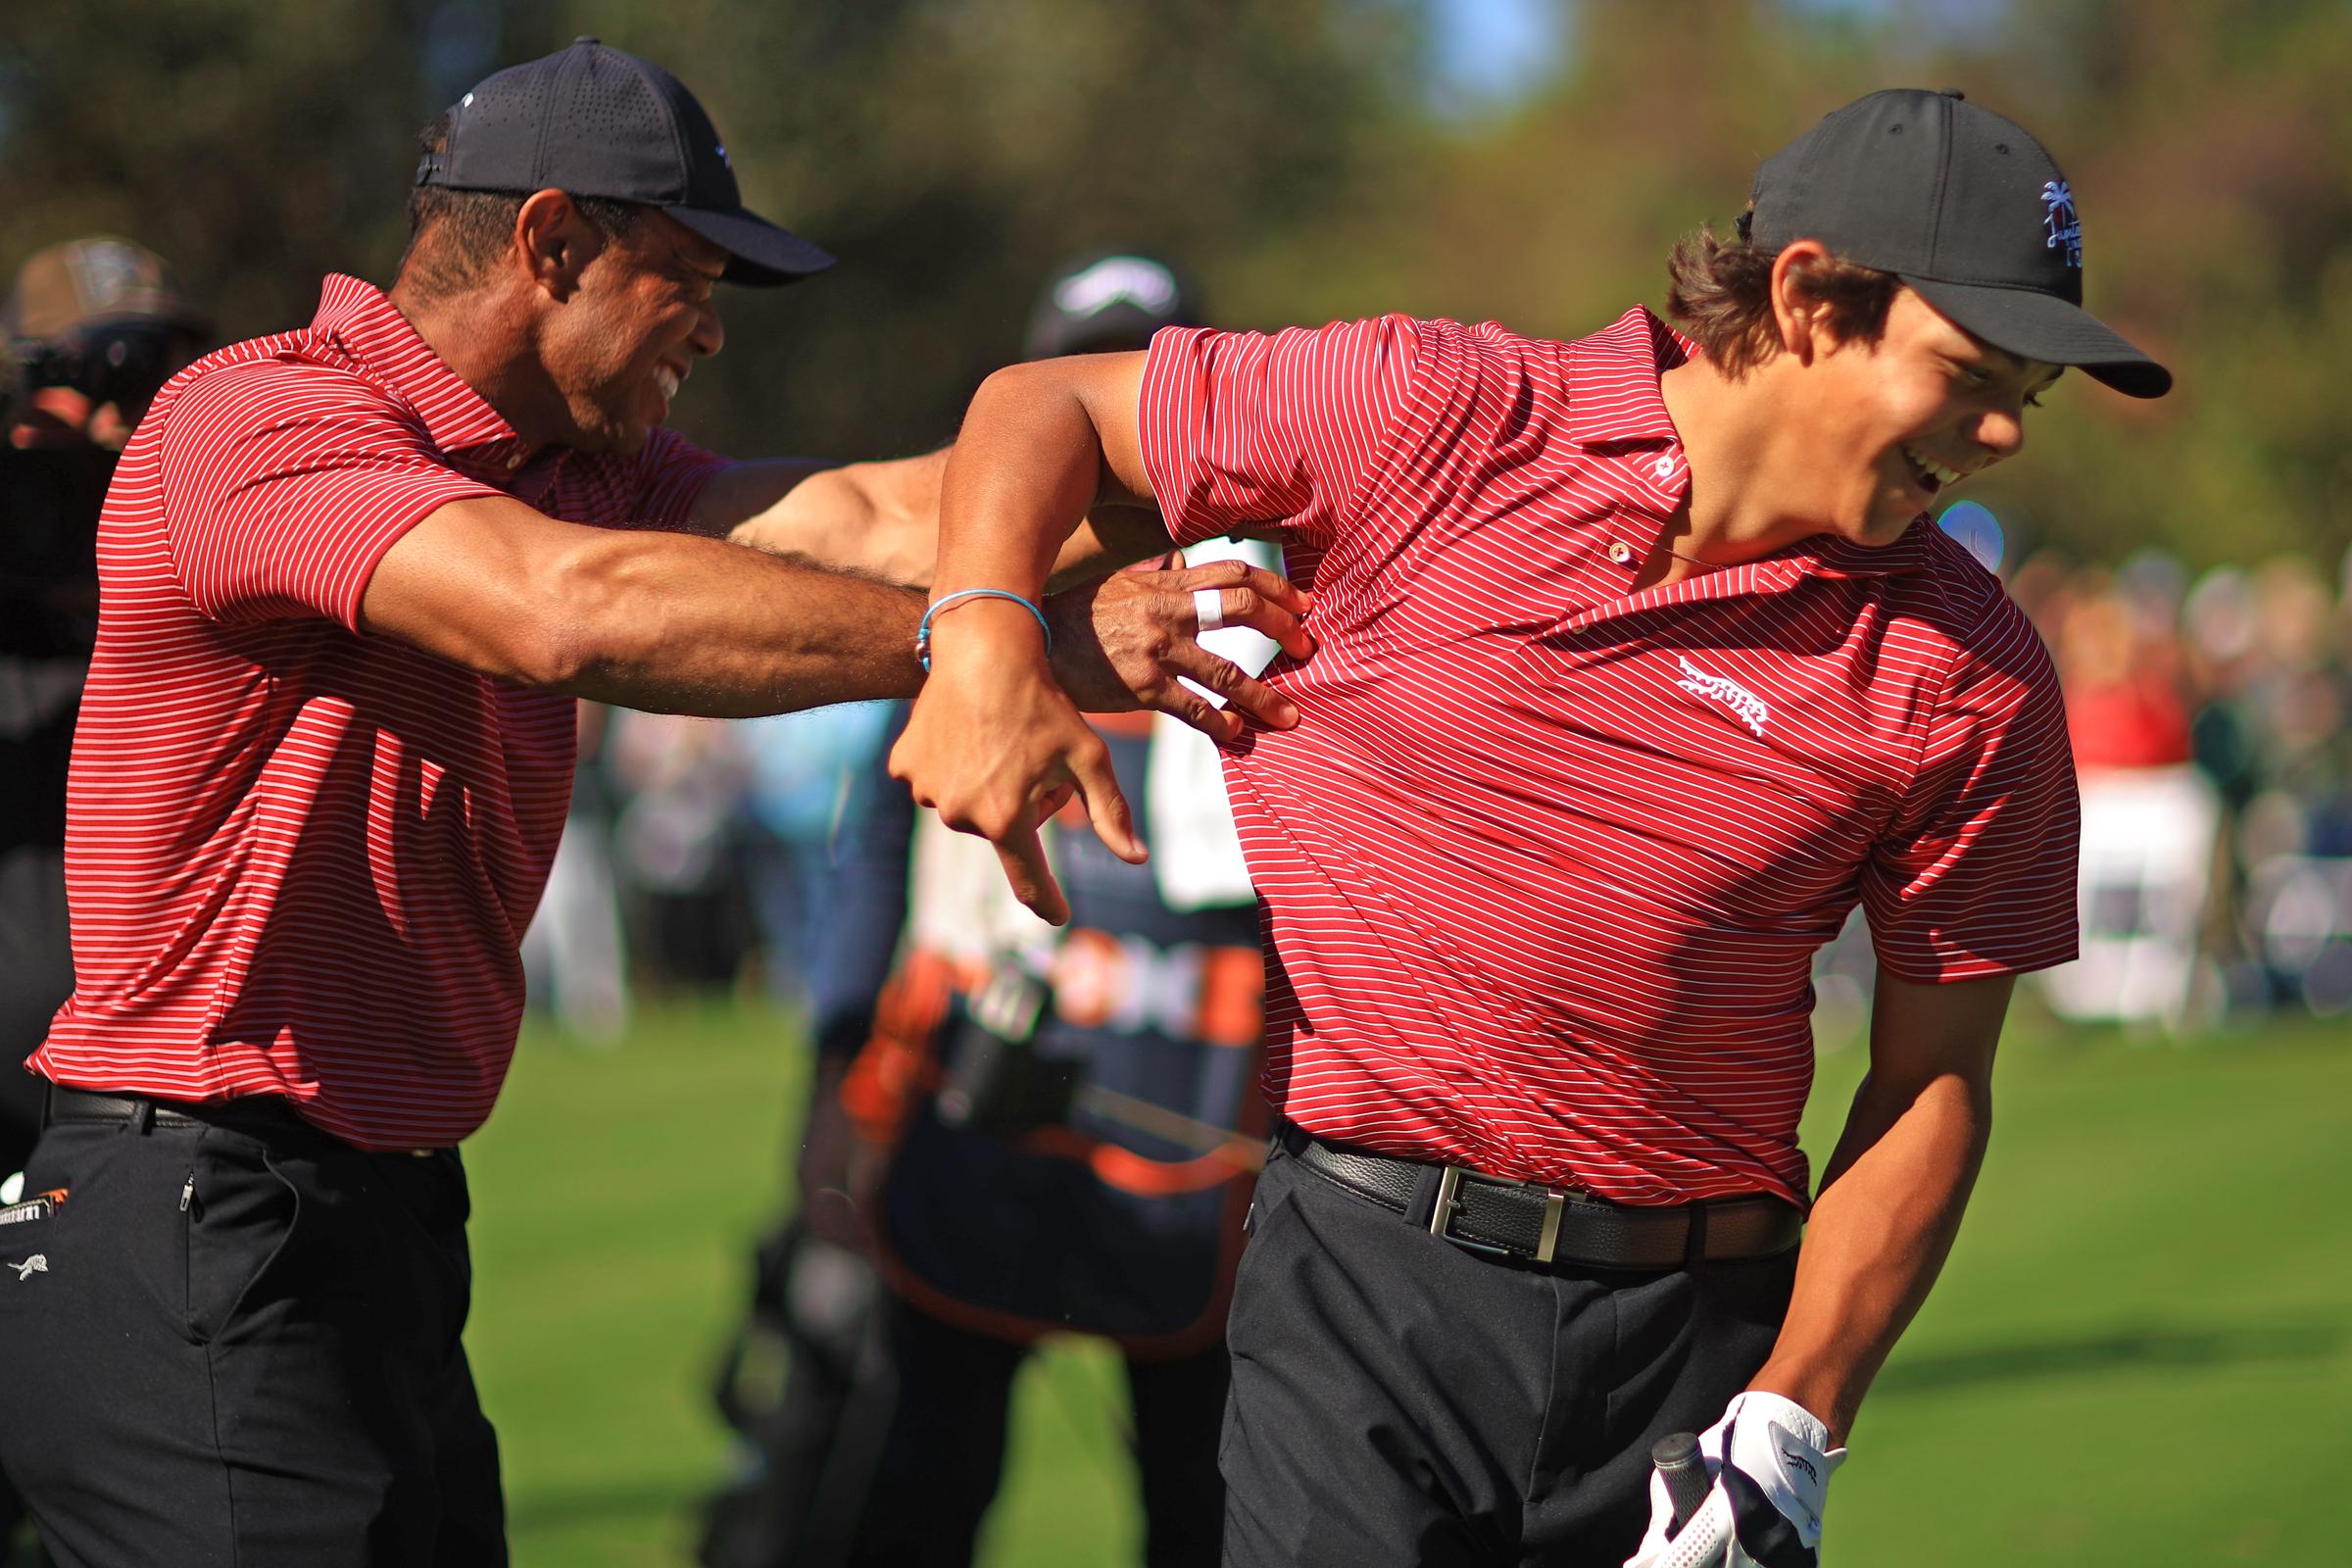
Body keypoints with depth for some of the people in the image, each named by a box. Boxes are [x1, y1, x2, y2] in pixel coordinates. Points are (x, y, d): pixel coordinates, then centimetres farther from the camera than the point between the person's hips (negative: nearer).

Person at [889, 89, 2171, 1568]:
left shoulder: (1974, 678, 0)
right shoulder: (1435, 417, -3)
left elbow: (1934, 1085, 4)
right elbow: (1052, 404, 8)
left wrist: (1794, 1423, -5)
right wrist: (984, 643, -10)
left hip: (1698, 1332, 2)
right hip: (1365, 1285, -2)